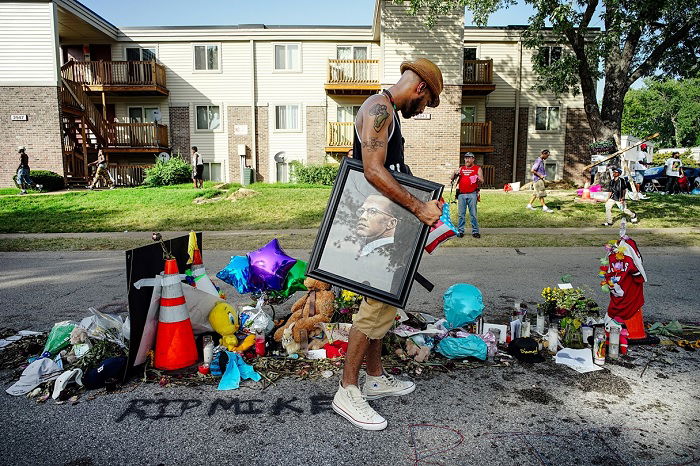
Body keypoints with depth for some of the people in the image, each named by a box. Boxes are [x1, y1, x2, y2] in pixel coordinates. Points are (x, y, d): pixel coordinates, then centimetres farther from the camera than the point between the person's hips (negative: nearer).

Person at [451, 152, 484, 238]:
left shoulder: (477, 168, 9)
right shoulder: (461, 168, 18)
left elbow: (482, 181, 3)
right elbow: (452, 179, 16)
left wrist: (478, 178, -20)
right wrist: (455, 174, -5)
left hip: (472, 194, -2)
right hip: (461, 194, 3)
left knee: (473, 214, -3)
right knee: (461, 214, 4)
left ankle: (475, 231, 3)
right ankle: (460, 231, 9)